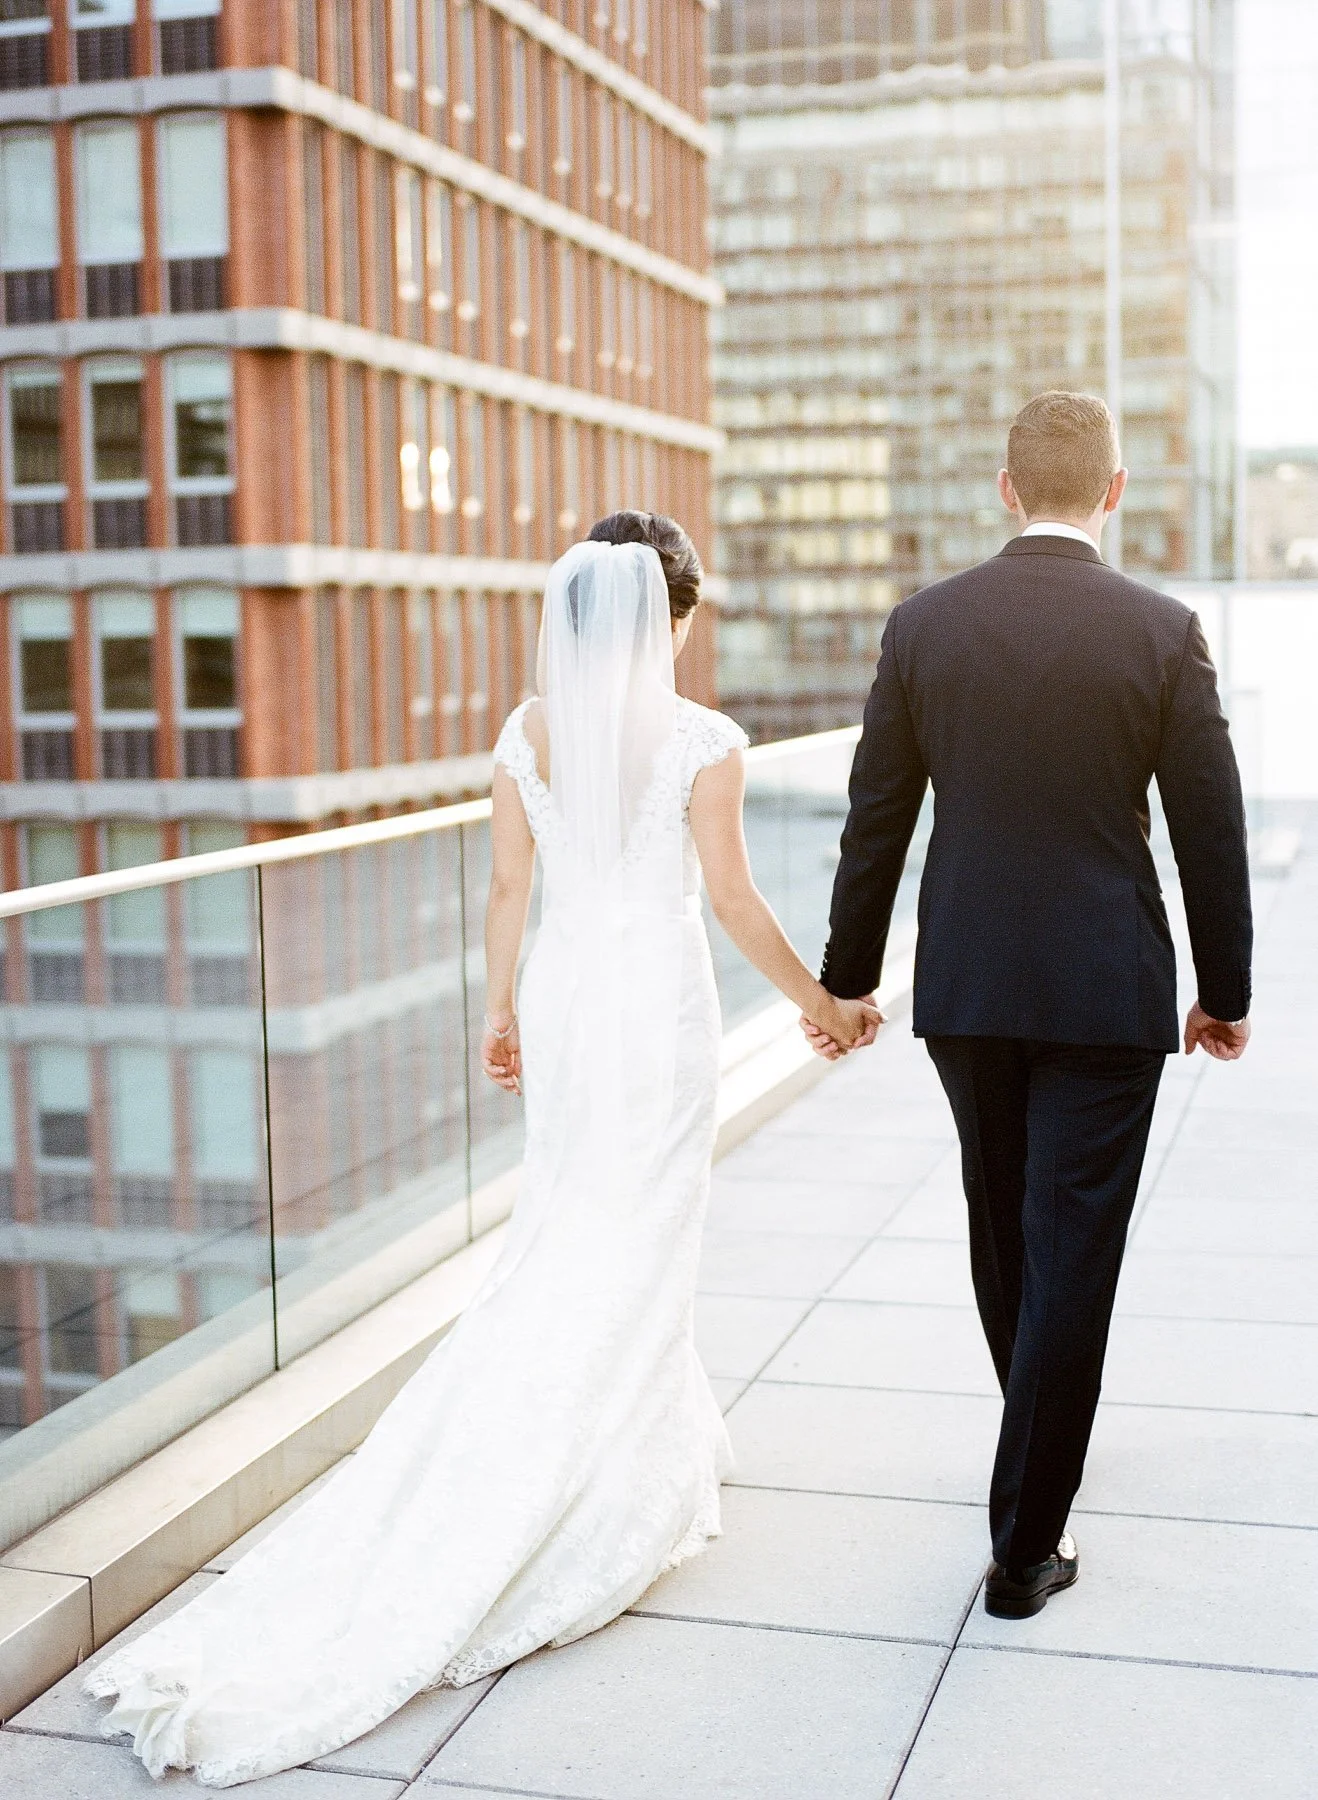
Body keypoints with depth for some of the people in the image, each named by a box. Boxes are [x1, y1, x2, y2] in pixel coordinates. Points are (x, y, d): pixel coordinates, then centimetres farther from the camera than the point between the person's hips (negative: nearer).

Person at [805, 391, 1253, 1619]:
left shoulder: (923, 623, -3)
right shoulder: (1162, 632, -8)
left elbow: (875, 818, 0)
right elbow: (1209, 830, -4)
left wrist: (847, 976, 10)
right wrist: (1226, 991, 9)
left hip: (963, 987, 3)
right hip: (1107, 992, -3)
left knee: (1003, 1230, 22)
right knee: (1071, 1253, 3)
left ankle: (1041, 1449, 44)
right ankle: (1025, 1541, 8)